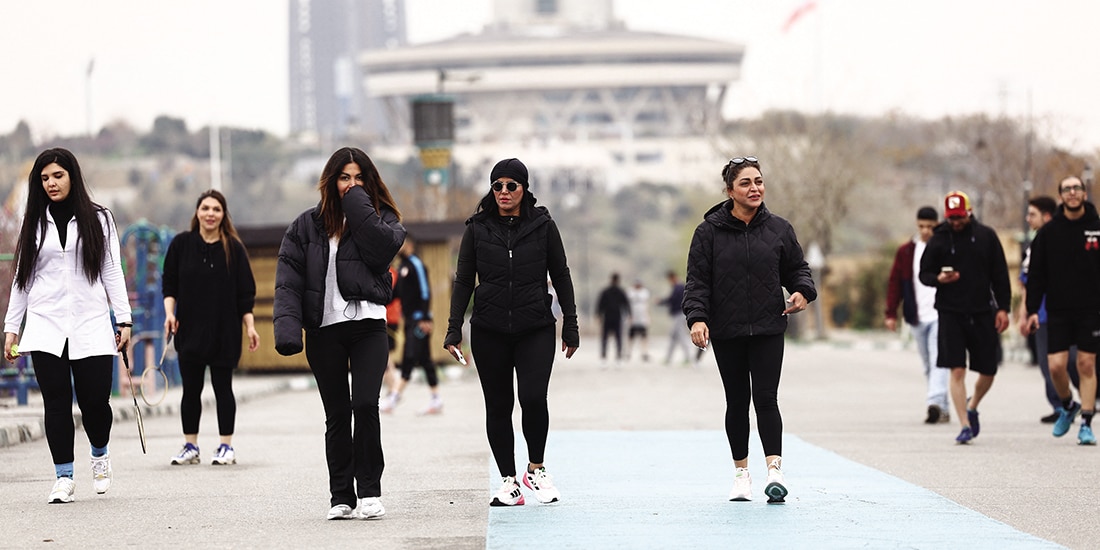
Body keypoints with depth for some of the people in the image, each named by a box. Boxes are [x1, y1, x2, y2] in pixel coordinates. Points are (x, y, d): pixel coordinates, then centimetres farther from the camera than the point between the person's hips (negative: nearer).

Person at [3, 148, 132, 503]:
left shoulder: (98, 219, 7)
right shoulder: (34, 223, 10)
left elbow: (112, 272, 6)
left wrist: (123, 319, -1)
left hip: (91, 325, -1)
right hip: (45, 327, 1)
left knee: (95, 400, -4)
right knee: (56, 403, -3)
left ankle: (100, 454, 26)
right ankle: (64, 477, 3)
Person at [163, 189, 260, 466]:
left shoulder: (233, 248, 0)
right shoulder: (181, 244, 3)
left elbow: (245, 293, 1)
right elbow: (169, 283, 7)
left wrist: (250, 327, -4)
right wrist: (169, 313, -8)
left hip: (224, 333, -1)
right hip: (190, 329, 2)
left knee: (223, 388, 3)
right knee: (190, 389, 5)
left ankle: (226, 446, 9)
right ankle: (190, 447, 12)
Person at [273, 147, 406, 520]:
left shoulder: (382, 218, 8)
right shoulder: (308, 224, 8)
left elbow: (383, 248, -14)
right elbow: (288, 276, -1)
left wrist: (357, 205, -9)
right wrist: (287, 327, -13)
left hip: (368, 325, -1)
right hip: (324, 330, 1)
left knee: (365, 404, -15)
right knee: (337, 414, 6)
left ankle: (369, 492, -6)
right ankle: (341, 497, 11)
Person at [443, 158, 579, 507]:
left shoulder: (543, 226, 3)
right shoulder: (477, 228, 5)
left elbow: (561, 278, 8)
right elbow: (463, 281, 7)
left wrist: (571, 327, 5)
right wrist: (454, 330, 0)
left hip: (536, 329, -1)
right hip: (489, 331, 2)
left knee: (533, 397, -17)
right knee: (498, 406, 3)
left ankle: (536, 468, 5)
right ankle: (509, 482, 12)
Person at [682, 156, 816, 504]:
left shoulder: (778, 229, 4)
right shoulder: (709, 231, -1)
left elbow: (796, 268, 14)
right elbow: (697, 280, -3)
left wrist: (802, 292, -8)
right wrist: (697, 317, -17)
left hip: (768, 328, 0)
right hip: (726, 332, 0)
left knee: (766, 398, -10)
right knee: (737, 402, 7)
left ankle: (774, 469, -15)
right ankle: (741, 473, 19)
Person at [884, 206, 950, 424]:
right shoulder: (906, 252, 9)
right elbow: (895, 283, 9)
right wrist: (891, 314, 3)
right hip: (918, 318, 4)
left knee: (938, 361, -17)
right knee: (929, 365, 10)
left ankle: (935, 403, -27)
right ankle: (942, 410, 17)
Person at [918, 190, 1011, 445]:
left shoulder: (986, 236, 5)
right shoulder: (938, 239, 2)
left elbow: (1000, 274, 8)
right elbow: (924, 273, 8)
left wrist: (1003, 308, 2)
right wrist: (938, 279, -15)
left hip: (982, 312, 2)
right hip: (951, 313, -2)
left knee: (988, 372, 6)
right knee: (957, 371, -10)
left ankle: (972, 406, 35)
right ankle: (965, 425, -4)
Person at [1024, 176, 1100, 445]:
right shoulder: (1049, 232, 2)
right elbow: (1036, 274, 4)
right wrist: (1032, 310, -1)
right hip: (1058, 311, 1)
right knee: (1056, 365, -5)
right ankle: (1068, 406, 23)